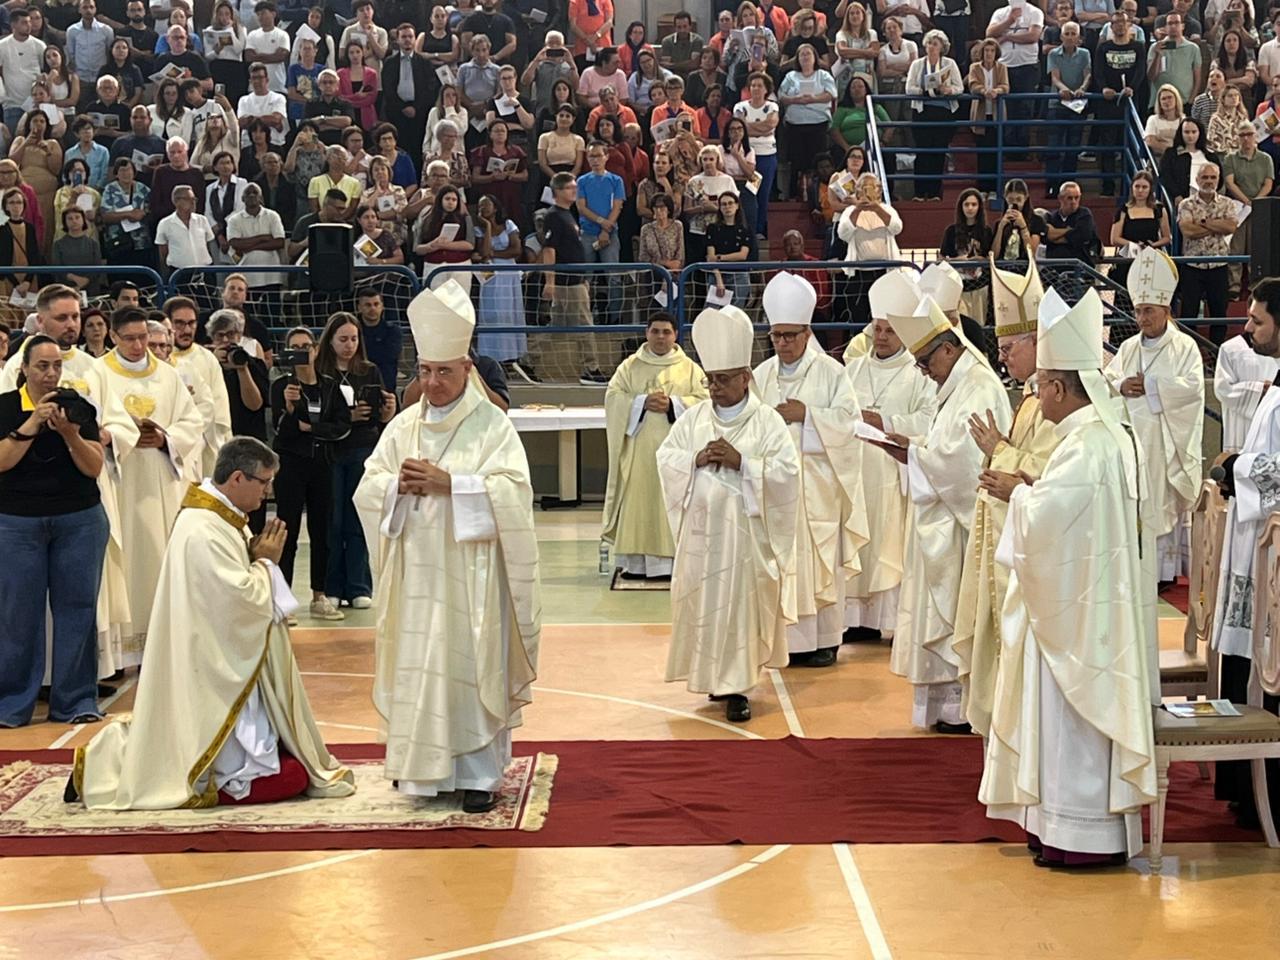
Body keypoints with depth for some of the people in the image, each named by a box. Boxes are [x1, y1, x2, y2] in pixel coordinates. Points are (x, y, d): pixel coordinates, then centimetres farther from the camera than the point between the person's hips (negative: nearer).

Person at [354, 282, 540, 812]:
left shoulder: (491, 425, -3)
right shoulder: (403, 425, 11)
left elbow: (513, 491, -14)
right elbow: (368, 489, 7)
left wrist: (449, 483, -20)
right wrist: (400, 484, -14)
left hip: (469, 576, -4)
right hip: (414, 574, 4)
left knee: (472, 668, -2)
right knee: (415, 665, 5)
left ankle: (478, 773, 5)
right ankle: (421, 765, 16)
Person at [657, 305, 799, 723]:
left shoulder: (767, 420, -3)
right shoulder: (694, 418, 8)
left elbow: (787, 470, -11)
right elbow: (665, 459, 5)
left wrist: (741, 462, -20)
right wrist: (696, 460, -14)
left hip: (747, 532, -4)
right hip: (702, 529, 4)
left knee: (742, 605, -2)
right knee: (703, 604, 8)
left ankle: (736, 686, 1)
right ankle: (713, 675, 22)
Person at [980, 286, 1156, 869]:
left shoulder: (1084, 447, -22)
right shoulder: (1110, 434, 9)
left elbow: (1040, 519, -23)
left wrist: (1016, 493, -5)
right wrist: (1031, 489, 5)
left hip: (1075, 607, -10)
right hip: (1089, 597, 10)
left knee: (1074, 715, -1)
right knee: (1081, 711, 16)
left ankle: (1081, 833, 7)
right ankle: (1088, 822, 24)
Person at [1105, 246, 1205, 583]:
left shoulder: (1185, 347, 0)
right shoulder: (1129, 347, 15)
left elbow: (1193, 386, -12)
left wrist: (1149, 384, -13)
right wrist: (1122, 386, -13)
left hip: (1166, 443, -4)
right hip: (1131, 439, 4)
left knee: (1165, 502, -4)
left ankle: (1166, 568, 0)